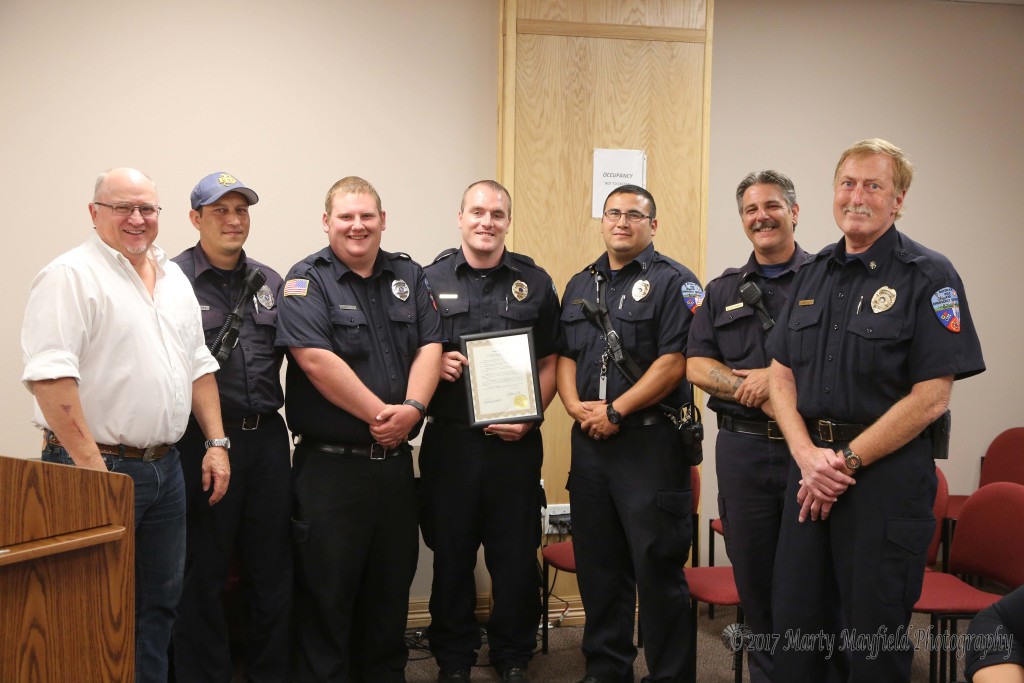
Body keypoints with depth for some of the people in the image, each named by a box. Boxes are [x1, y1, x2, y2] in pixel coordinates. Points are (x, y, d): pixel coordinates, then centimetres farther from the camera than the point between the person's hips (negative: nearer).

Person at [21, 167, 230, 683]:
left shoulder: (175, 278, 14)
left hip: (165, 467, 7)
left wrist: (216, 443, 11)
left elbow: (199, 366, 19)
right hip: (98, 469, -7)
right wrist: (91, 466, -22)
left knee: (159, 602, 14)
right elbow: (50, 377, -19)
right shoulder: (71, 275, -10)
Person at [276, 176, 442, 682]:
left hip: (396, 462, 5)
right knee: (327, 589, 2)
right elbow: (316, 360, -17)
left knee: (391, 586, 15)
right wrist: (379, 413, -16)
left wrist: (412, 407, -14)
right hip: (331, 465, -5)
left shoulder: (408, 276, 12)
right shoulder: (308, 281, -4)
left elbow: (430, 347, 3)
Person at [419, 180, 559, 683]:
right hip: (449, 439, 0)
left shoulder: (534, 282, 7)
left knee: (516, 555, 6)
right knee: (451, 552, 8)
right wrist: (435, 363, -12)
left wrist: (528, 417, -6)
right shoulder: (432, 279, 5)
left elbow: (549, 363, 7)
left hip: (515, 441, 0)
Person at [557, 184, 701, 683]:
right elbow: (564, 355, 16)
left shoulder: (673, 282, -4)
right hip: (589, 438, 6)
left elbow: (674, 362, -13)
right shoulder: (580, 285, 17)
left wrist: (616, 410, -14)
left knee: (657, 564, -2)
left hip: (651, 440, -6)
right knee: (598, 562, 13)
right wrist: (575, 404, -3)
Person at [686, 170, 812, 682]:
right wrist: (758, 392, -11)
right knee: (754, 579, 11)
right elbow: (697, 366, 4)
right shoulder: (723, 291, 14)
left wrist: (775, 376, -16)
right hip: (743, 449, 3)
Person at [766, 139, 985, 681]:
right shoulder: (813, 274, 11)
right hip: (811, 467, 6)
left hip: (889, 473, -5)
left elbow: (930, 398, -14)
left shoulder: (929, 276, -7)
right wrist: (807, 455, -8)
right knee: (794, 625, 12)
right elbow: (781, 375, 8)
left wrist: (847, 462, -13)